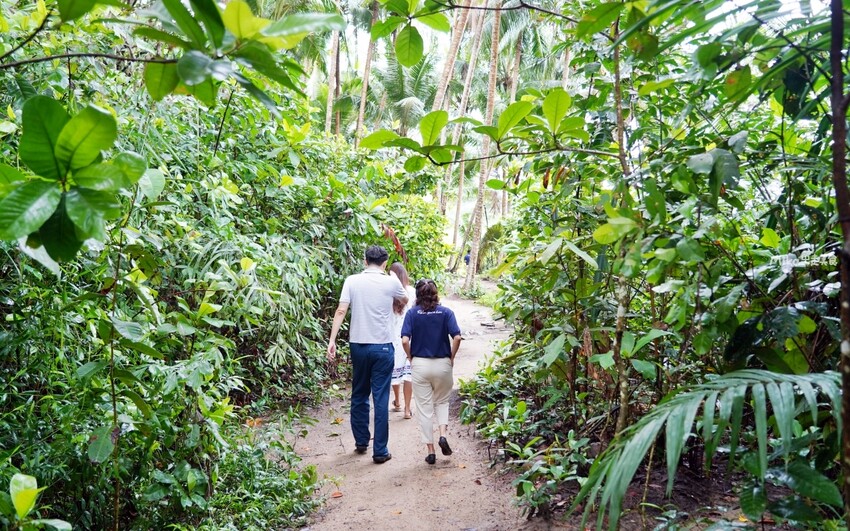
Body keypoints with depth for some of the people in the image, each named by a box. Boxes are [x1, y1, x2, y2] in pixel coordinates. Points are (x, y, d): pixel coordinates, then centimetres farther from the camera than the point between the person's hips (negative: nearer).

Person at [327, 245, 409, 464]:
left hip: (358, 345, 2)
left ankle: (361, 442, 29)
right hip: (382, 347, -2)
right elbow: (405, 300, 17)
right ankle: (380, 451, 5)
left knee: (359, 395, 17)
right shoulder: (391, 282, -4)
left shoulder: (352, 281, -2)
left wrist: (332, 340, -7)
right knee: (381, 399, 2)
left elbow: (340, 311, -8)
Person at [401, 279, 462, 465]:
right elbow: (457, 337, -14)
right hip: (442, 364, 1)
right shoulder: (446, 312, -4)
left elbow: (405, 340, -13)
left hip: (420, 364, 0)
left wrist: (411, 358, 2)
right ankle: (443, 434, 1)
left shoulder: (412, 313, -4)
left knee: (424, 407, 8)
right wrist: (452, 357, 1)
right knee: (442, 401, 22)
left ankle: (430, 451, 10)